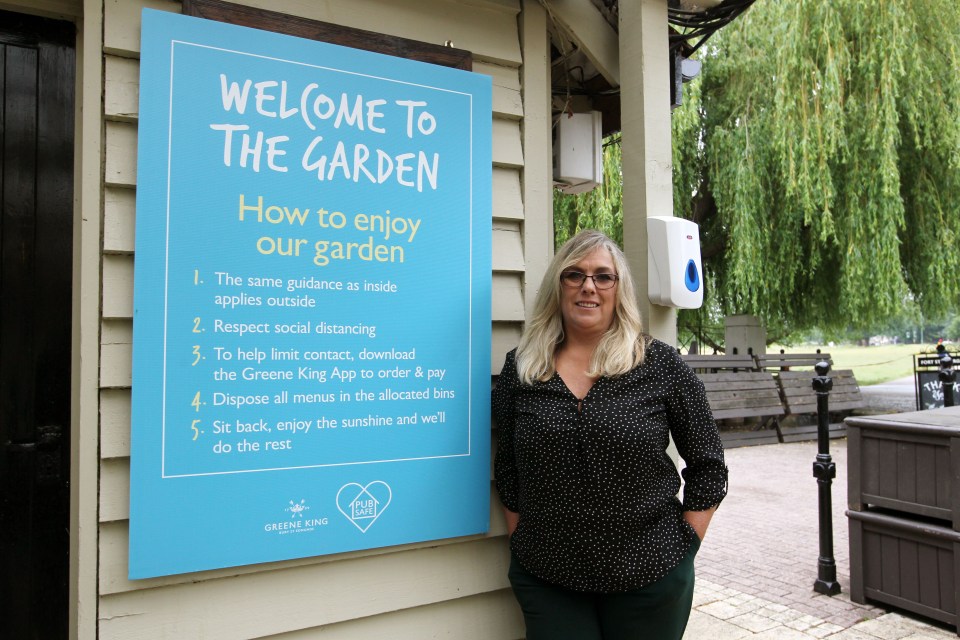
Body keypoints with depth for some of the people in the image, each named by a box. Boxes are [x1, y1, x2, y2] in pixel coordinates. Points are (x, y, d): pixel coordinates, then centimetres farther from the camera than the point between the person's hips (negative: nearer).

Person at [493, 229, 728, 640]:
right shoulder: (520, 368, 0)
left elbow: (707, 465, 1)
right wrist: (520, 543, 4)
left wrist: (685, 545, -2)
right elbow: (508, 472, 7)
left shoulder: (660, 364, -5)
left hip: (650, 575, -1)